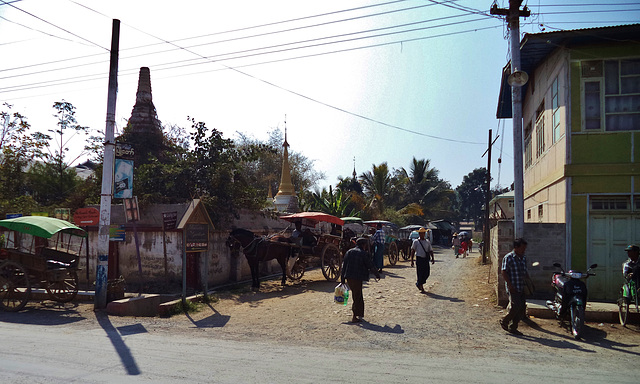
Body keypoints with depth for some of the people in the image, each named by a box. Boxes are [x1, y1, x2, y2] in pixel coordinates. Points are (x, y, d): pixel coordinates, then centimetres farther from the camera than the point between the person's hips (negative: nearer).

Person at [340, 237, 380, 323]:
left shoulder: (349, 252, 9)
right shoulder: (364, 253, -7)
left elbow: (343, 265, 9)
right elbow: (370, 266, -2)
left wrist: (342, 279, 13)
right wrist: (377, 274, 14)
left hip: (349, 277, 6)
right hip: (357, 278, -6)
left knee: (358, 297, 19)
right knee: (357, 297, 3)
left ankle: (359, 314, 27)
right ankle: (355, 317, 4)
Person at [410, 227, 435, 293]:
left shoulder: (427, 242, 11)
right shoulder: (416, 242, 0)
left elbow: (430, 250, 13)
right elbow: (413, 251, -1)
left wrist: (432, 258, 0)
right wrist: (412, 260, -7)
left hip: (426, 259, 4)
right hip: (419, 259, -4)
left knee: (427, 273, 3)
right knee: (420, 273, -3)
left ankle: (418, 284, 24)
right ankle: (421, 288, 9)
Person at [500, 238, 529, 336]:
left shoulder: (523, 258, 13)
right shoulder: (508, 258, -9)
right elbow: (504, 273, -11)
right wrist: (510, 285, -17)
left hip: (522, 287, 7)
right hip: (513, 288, -7)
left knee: (521, 309, 6)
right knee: (516, 306, -14)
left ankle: (513, 328, 17)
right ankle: (504, 321, 8)